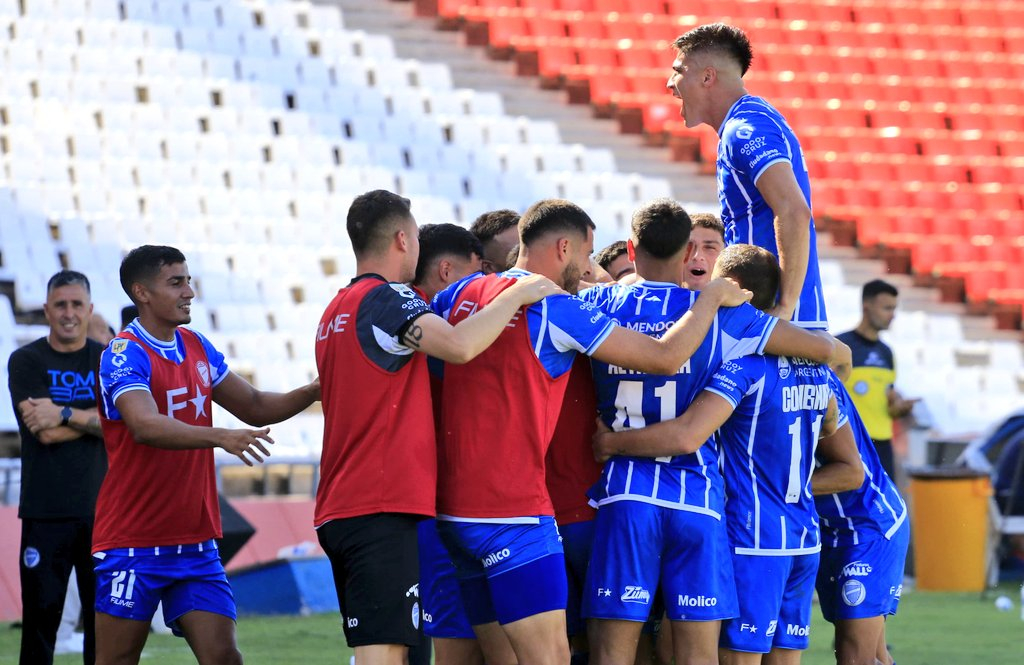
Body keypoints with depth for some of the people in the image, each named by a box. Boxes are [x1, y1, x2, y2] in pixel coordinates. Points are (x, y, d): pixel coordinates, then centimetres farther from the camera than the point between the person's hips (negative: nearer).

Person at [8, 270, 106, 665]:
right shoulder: (26, 362, 2)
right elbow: (44, 433, -10)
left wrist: (64, 414, -13)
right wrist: (94, 416, -6)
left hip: (100, 510, 2)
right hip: (46, 512, -2)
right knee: (40, 615, -4)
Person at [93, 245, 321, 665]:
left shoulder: (197, 348, 11)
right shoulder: (124, 356, -13)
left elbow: (255, 408, 19)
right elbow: (146, 426, -31)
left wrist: (313, 392, 1)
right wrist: (219, 437, -44)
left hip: (196, 545, 6)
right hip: (133, 546, -6)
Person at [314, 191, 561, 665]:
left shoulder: (336, 311, 21)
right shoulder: (386, 298, -9)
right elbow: (459, 345, -26)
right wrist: (521, 293, -12)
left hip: (340, 510, 10)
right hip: (383, 508, -10)